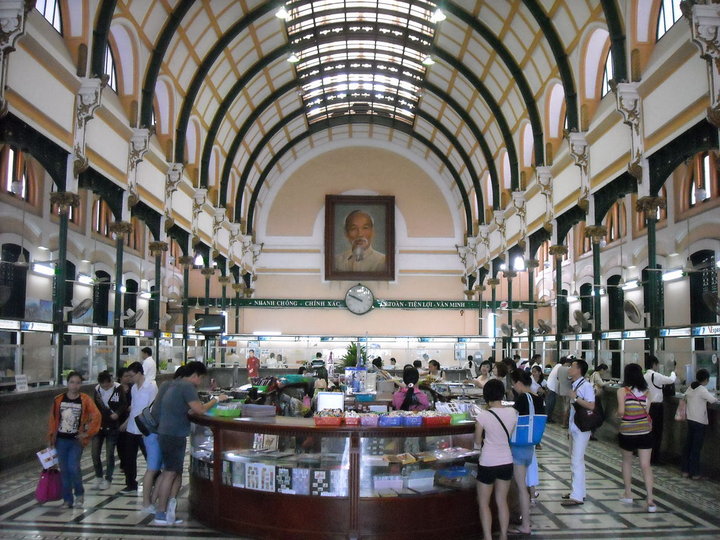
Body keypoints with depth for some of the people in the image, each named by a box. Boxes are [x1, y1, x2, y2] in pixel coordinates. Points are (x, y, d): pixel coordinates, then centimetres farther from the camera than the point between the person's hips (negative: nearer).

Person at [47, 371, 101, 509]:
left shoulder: (85, 400, -6)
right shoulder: (58, 400, 1)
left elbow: (97, 416, -10)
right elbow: (53, 419, 7)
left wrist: (88, 433, -9)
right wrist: (51, 437, 5)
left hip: (76, 440, -3)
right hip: (61, 440, 3)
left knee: (73, 467, -13)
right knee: (64, 470, 7)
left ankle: (79, 494, 10)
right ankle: (67, 499, 18)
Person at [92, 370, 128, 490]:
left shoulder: (118, 389, -10)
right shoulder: (97, 389, 2)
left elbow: (124, 404, -5)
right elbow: (94, 405, 13)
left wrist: (117, 413, -23)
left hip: (112, 426, -4)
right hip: (98, 425, 4)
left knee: (109, 455, 3)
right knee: (95, 453, 2)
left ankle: (108, 479, 17)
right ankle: (98, 477, 22)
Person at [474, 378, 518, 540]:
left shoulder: (483, 415, -18)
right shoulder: (512, 412, -6)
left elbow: (477, 441, -5)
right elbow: (511, 436, 8)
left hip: (488, 463, -4)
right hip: (506, 462, 5)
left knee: (483, 502, 12)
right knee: (502, 501, 18)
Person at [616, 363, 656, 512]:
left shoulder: (623, 391, -9)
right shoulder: (645, 391, 2)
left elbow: (621, 412, -15)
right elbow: (647, 411, -1)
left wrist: (618, 415, 6)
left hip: (627, 432, -2)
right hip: (645, 431, 2)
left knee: (627, 461, 19)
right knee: (646, 466, 2)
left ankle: (628, 494, 25)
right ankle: (650, 500, -5)